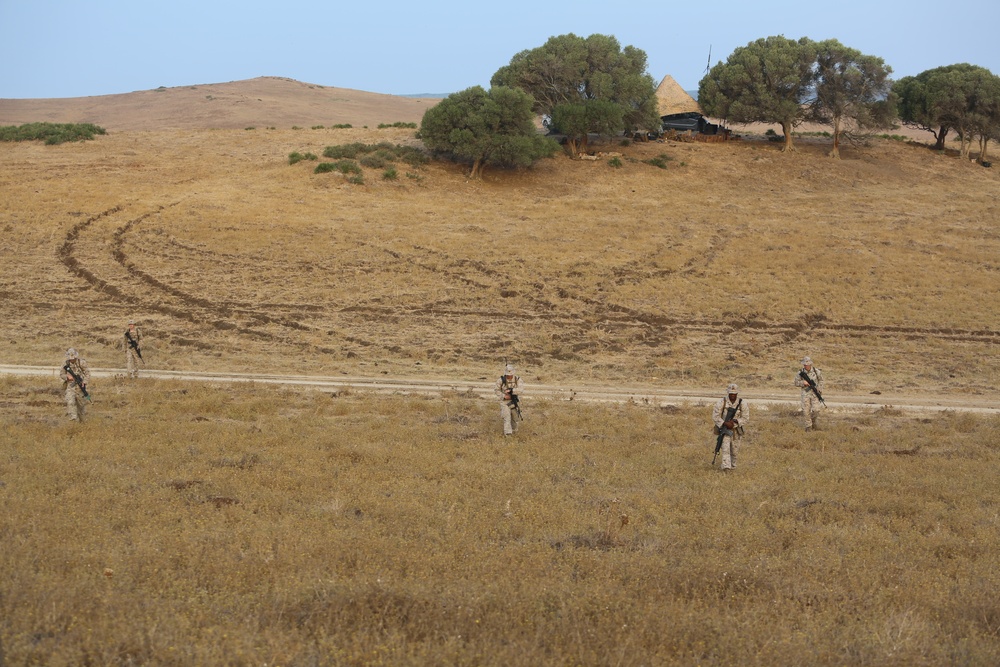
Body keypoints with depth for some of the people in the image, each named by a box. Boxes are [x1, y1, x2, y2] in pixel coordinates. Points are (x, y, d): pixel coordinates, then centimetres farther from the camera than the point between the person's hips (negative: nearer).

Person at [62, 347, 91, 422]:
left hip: (80, 385, -1)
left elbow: (87, 373, -8)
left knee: (81, 403, 11)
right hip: (70, 385, 1)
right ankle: (73, 417, -26)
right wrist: (67, 377, -12)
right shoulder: (66, 364, 1)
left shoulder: (81, 363, -7)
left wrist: (84, 382, -22)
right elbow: (61, 374, 10)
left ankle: (80, 418, 35)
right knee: (70, 401, -20)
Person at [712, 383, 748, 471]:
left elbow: (746, 418, -7)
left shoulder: (742, 404, -7)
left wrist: (734, 421, -23)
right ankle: (726, 466, -27)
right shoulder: (721, 402, -11)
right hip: (724, 429, -2)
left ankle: (733, 466, 36)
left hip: (736, 430, 2)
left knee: (734, 450, 12)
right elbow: (715, 416, -11)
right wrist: (725, 423, -24)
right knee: (725, 447, -19)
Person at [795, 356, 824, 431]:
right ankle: (808, 426, 8)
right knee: (806, 411, -5)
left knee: (815, 410, -8)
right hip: (805, 393, 0)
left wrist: (819, 389, -1)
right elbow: (796, 383, 0)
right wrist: (803, 383, -19)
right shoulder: (801, 373, -7)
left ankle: (813, 419, 23)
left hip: (815, 393, 0)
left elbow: (820, 380, 8)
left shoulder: (816, 371, -5)